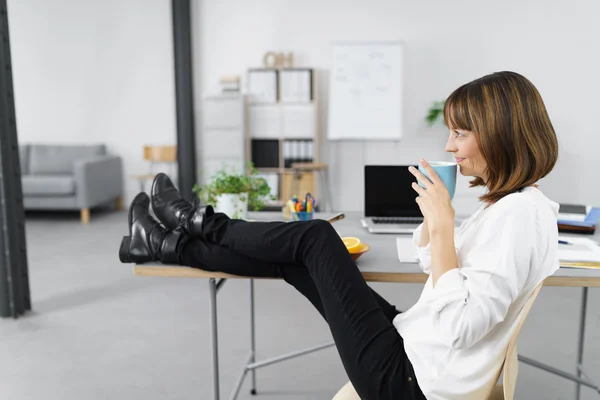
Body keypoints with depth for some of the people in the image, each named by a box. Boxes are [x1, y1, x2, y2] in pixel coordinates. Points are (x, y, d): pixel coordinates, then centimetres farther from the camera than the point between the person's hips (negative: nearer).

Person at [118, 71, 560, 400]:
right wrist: (433, 211, 2)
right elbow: (432, 262, 18)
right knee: (292, 256, 5)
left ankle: (202, 223, 19)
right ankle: (164, 245, 19)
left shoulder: (522, 215, -23)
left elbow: (461, 326, -29)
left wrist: (443, 223, -26)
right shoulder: (506, 202, 8)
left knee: (316, 238, -6)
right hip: (411, 348, 9)